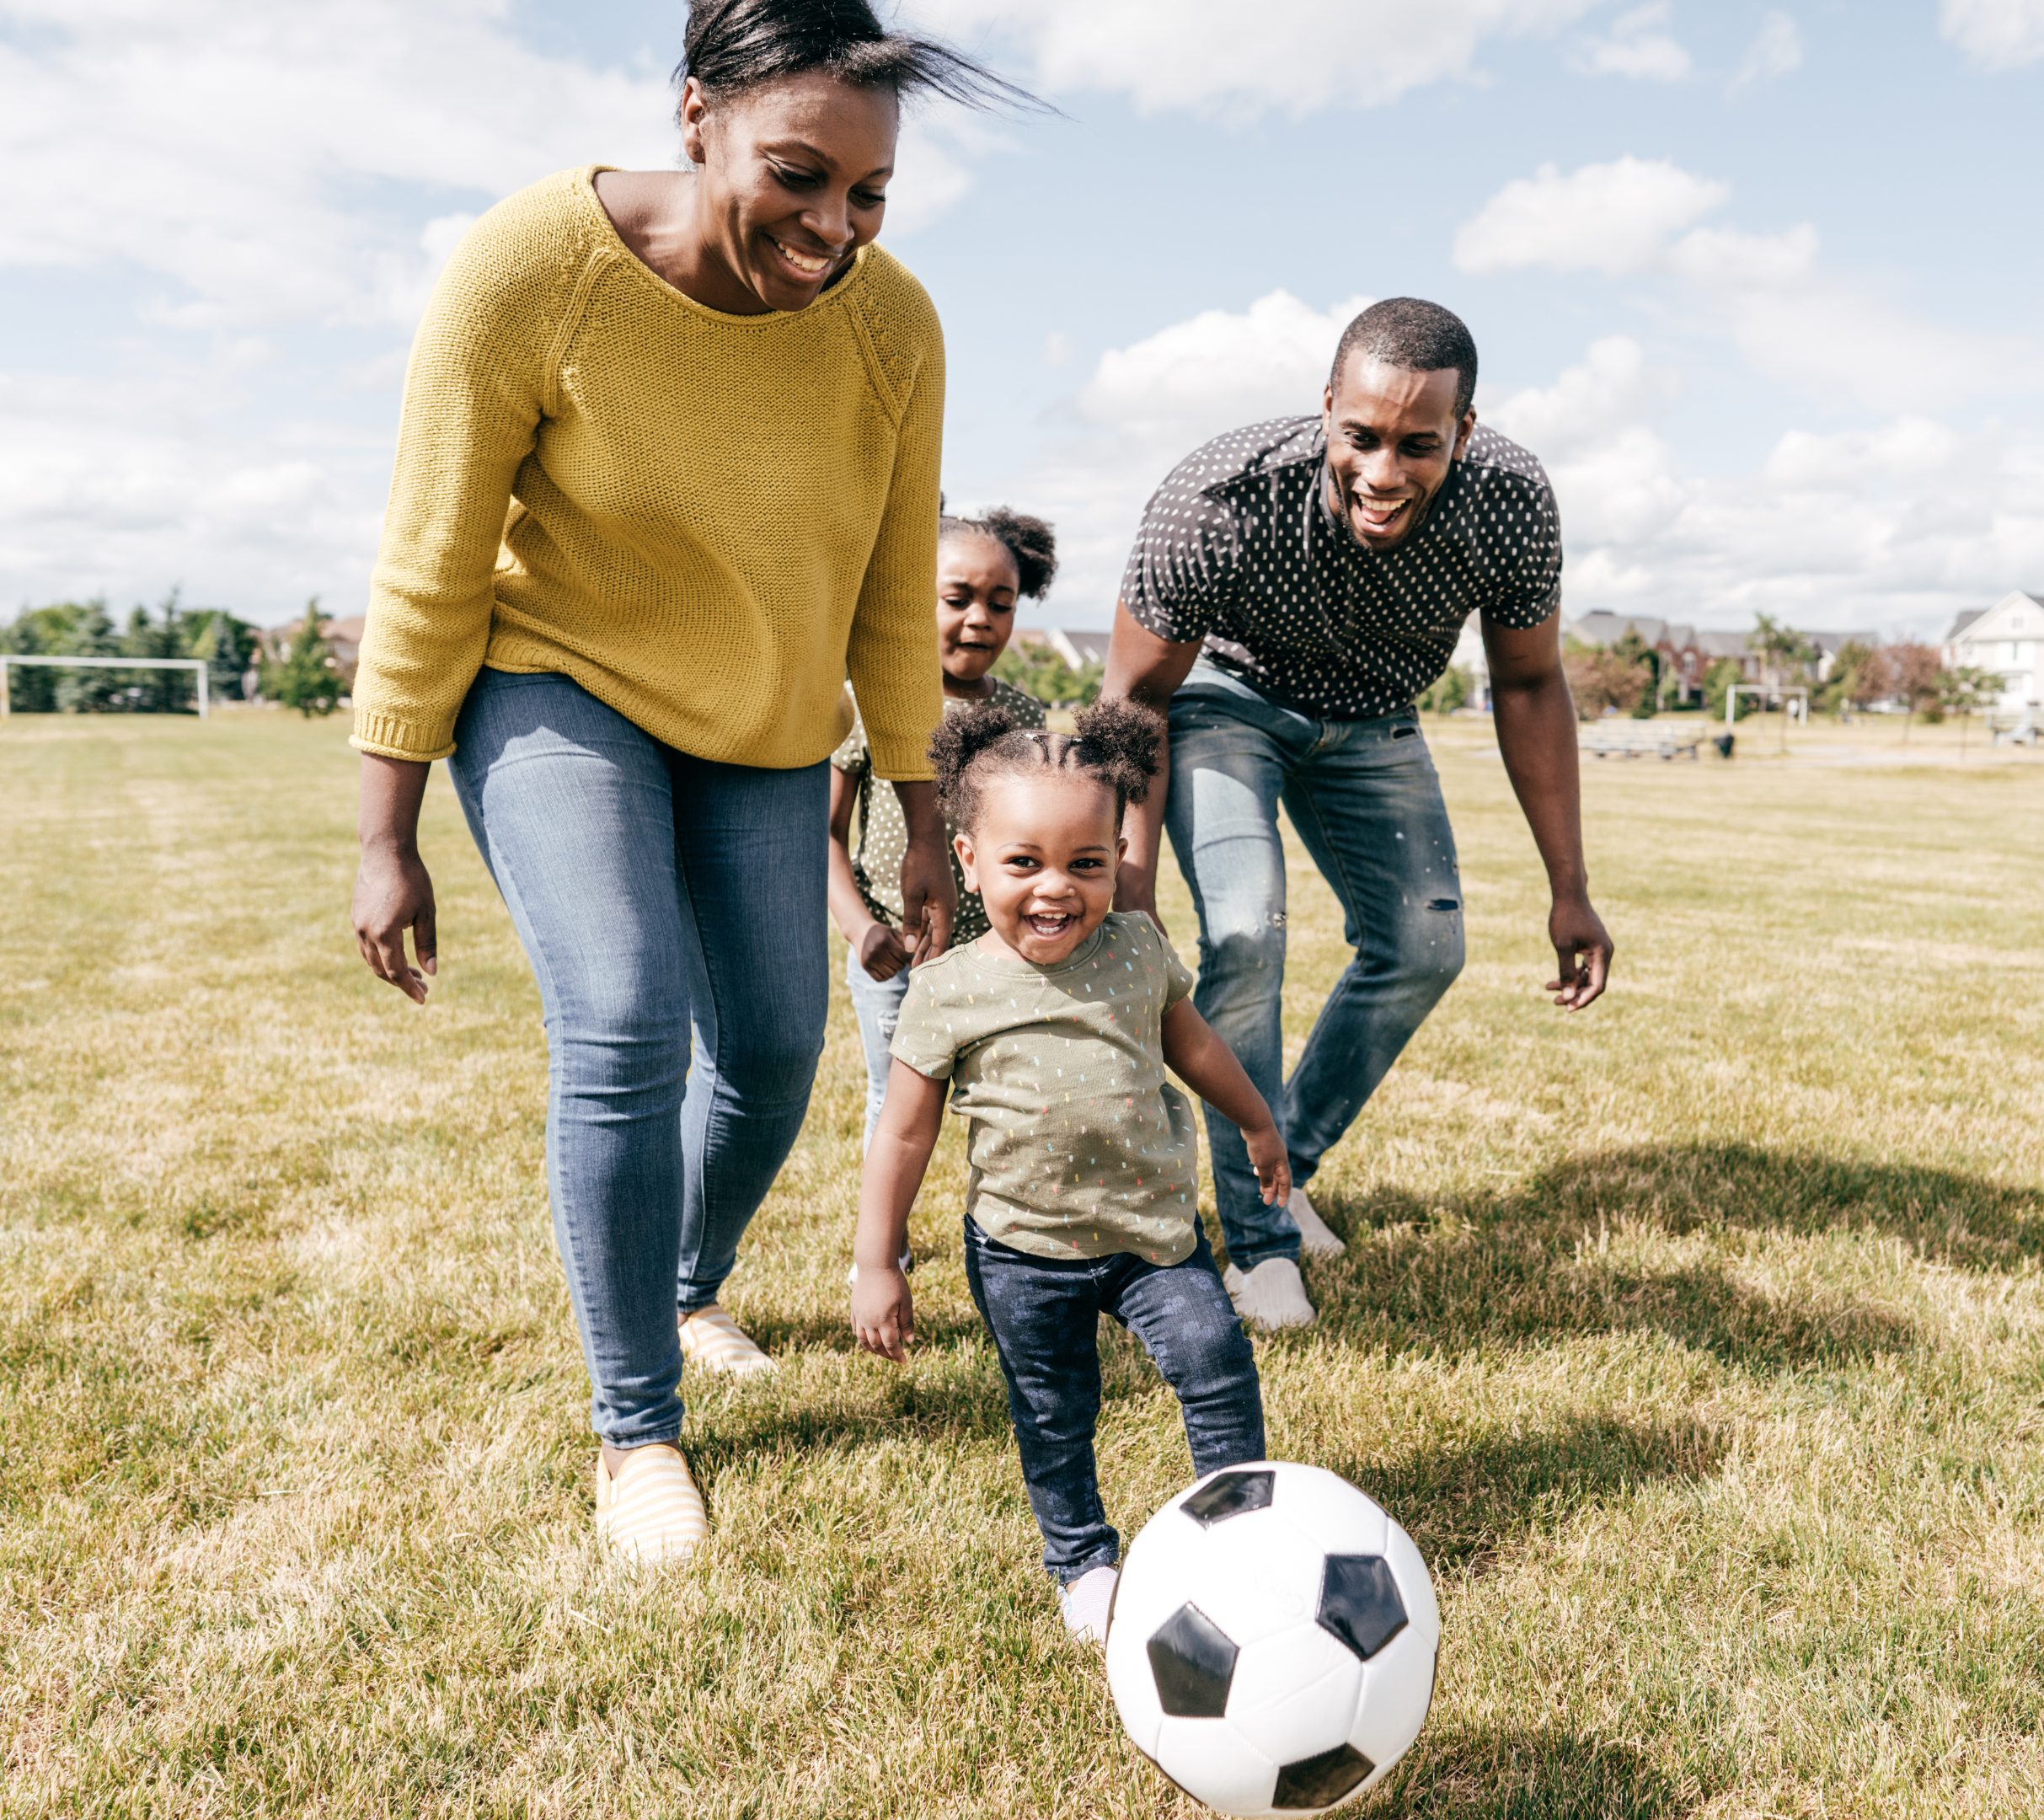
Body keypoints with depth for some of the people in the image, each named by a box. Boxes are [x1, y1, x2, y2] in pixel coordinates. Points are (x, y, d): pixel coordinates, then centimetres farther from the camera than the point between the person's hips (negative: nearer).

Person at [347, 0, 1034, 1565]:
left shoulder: (892, 323, -16)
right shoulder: (535, 266, -26)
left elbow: (896, 592, -4)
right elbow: (430, 571, -19)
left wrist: (923, 820, -1)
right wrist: (388, 839, -16)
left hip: (762, 729, 4)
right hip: (558, 686, -4)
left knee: (774, 1048, 5)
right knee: (623, 1024, -21)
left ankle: (691, 1293, 36)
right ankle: (636, 1428, -3)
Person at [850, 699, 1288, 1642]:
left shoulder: (1139, 948, -6)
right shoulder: (950, 991, -15)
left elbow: (1190, 1040, 14)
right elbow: (904, 1136, -8)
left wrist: (1258, 1123, 27)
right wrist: (874, 1265, -6)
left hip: (1151, 1224, 2)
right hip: (1023, 1251, -2)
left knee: (1215, 1360, -7)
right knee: (1052, 1417, 10)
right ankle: (1082, 1561, 34)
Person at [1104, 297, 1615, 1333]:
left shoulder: (1512, 504, -28)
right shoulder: (1219, 499, -38)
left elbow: (1527, 684, -11)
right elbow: (1138, 694, -24)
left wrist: (1569, 888, -9)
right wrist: (1131, 883, -29)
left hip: (1367, 719, 4)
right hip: (1223, 693, -4)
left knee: (1423, 949, 2)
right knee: (1245, 935, -22)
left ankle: (1288, 1166, 23)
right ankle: (1258, 1238, -5)